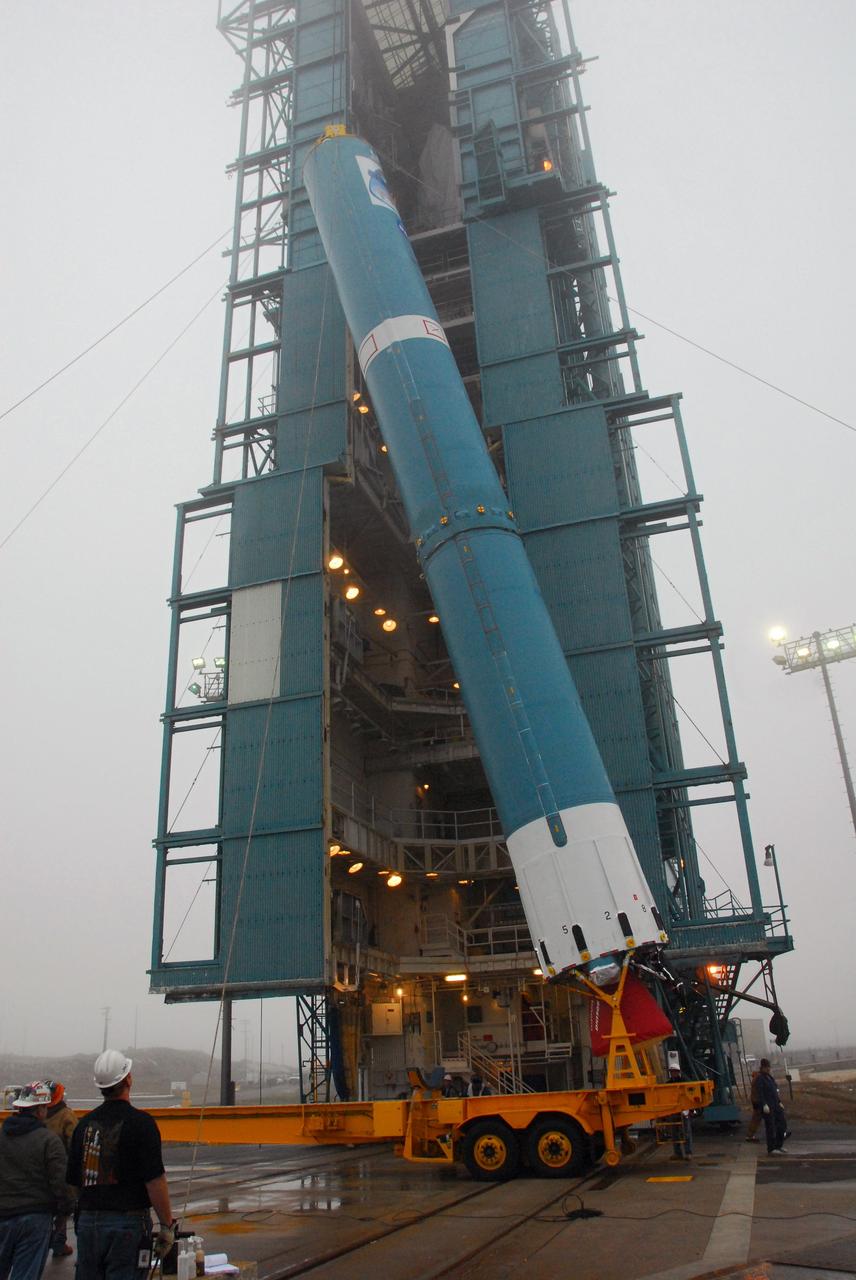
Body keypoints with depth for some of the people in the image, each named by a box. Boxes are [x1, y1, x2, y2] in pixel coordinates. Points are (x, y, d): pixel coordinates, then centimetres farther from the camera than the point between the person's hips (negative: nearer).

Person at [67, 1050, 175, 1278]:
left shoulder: (84, 1124, 5)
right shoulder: (141, 1123, -13)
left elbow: (74, 1181, 11)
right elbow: (155, 1182, -16)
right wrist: (167, 1226, -7)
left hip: (88, 1221, 6)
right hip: (127, 1223, -5)